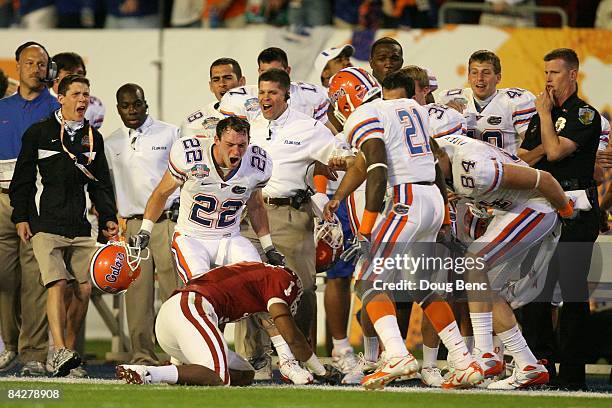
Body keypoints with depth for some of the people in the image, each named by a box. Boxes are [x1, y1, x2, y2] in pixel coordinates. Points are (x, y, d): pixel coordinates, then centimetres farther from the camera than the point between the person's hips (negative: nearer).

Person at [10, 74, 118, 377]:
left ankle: (68, 349, 13)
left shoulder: (93, 138, 15)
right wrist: (20, 217, -3)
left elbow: (100, 185, 20)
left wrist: (109, 218, 9)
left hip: (79, 227, 5)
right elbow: (22, 179, 3)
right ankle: (60, 353, -26)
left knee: (84, 289, -1)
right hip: (46, 224, -5)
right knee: (57, 284, -18)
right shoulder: (39, 133, 1)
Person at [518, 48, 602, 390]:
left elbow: (555, 152, -17)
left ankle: (571, 372, -4)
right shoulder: (541, 116, 19)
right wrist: (542, 148, -2)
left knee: (573, 291, -5)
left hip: (575, 212, -8)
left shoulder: (585, 115, -5)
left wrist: (546, 115, -6)